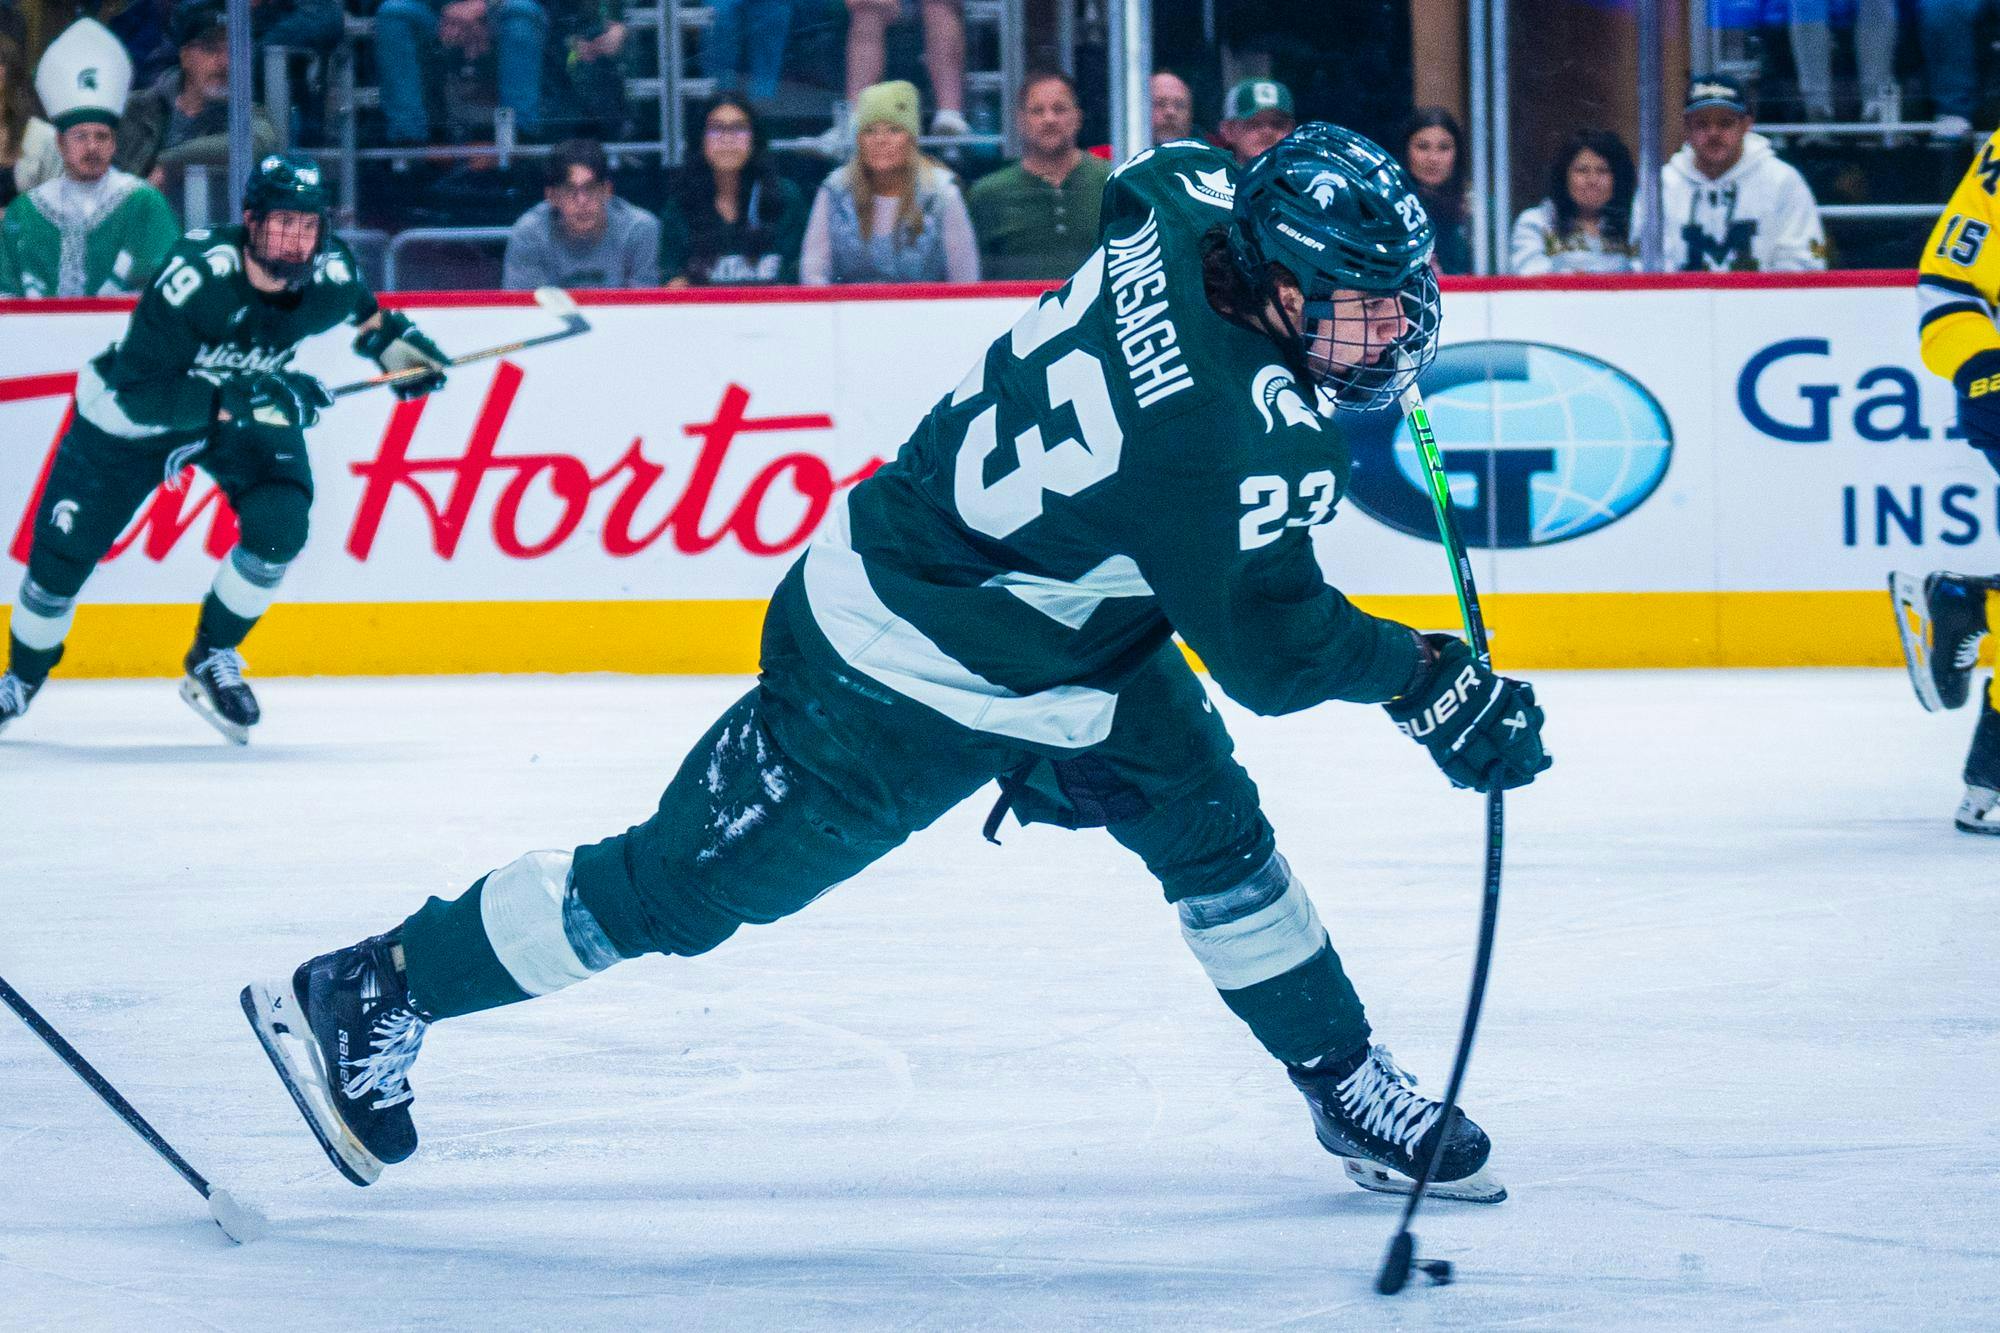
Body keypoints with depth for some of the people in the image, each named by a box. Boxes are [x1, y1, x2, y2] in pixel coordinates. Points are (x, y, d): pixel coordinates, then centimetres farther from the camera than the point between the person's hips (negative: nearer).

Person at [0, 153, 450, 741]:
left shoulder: (330, 272, -21)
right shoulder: (193, 277, -38)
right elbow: (137, 394, -39)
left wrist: (389, 338, -4)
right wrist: (238, 399, -45)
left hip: (251, 408, 3)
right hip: (129, 415, -3)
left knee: (279, 524, -22)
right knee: (62, 554, 2)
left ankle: (211, 661, 2)